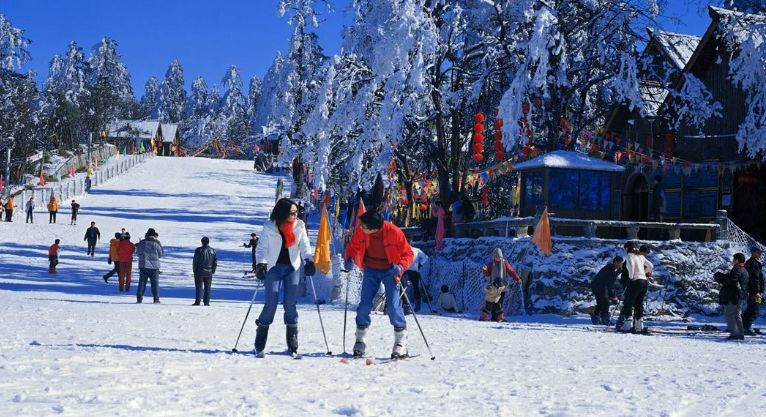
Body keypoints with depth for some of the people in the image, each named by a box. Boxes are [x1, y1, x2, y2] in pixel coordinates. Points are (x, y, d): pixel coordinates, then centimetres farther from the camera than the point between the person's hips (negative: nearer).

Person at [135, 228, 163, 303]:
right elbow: (160, 255, 4)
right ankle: (156, 299, 2)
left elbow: (138, 253, 9)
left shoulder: (142, 243, 0)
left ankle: (139, 299, 1)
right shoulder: (157, 243, -5)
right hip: (154, 266, -1)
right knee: (155, 283, 5)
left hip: (143, 266, 1)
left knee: (142, 283, 5)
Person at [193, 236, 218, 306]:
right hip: (209, 273, 3)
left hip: (199, 272, -3)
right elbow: (215, 262, 6)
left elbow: (195, 261, -6)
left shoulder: (199, 250, -9)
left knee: (198, 287, 1)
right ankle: (206, 302, 6)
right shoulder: (213, 251, 3)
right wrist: (213, 271, 14)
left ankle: (197, 302, -2)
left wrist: (194, 270, 4)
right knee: (207, 288, 8)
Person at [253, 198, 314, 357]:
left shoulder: (299, 226, 0)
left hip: (292, 267, 2)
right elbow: (262, 248, -5)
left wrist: (308, 260, -19)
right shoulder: (269, 228, -7)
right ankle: (259, 344, 1)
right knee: (271, 304, -8)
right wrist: (261, 264, -22)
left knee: (290, 303, -4)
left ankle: (292, 342, 3)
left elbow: (305, 246, -1)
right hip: (274, 267, -2)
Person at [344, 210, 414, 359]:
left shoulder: (394, 232, -25)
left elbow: (408, 253, -14)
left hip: (390, 270, -3)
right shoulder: (360, 231, -17)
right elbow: (352, 246, 2)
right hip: (371, 269, 3)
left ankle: (401, 342, 2)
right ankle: (360, 340, 15)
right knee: (365, 304, -2)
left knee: (393, 305, -11)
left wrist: (400, 267, -32)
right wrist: (350, 259, -19)